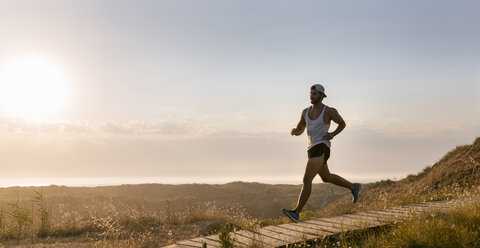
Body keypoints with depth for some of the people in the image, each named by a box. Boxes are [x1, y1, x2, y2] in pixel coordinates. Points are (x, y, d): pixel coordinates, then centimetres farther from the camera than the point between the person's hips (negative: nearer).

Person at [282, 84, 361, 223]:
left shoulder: (329, 111, -7)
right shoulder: (305, 112, 11)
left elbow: (342, 123, 8)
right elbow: (300, 131, 17)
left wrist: (332, 135, -11)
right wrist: (294, 131, -9)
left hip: (321, 148, -9)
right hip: (312, 148, 9)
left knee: (306, 180, -19)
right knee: (327, 178, 27)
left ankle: (296, 213, -25)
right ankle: (353, 187, 48)